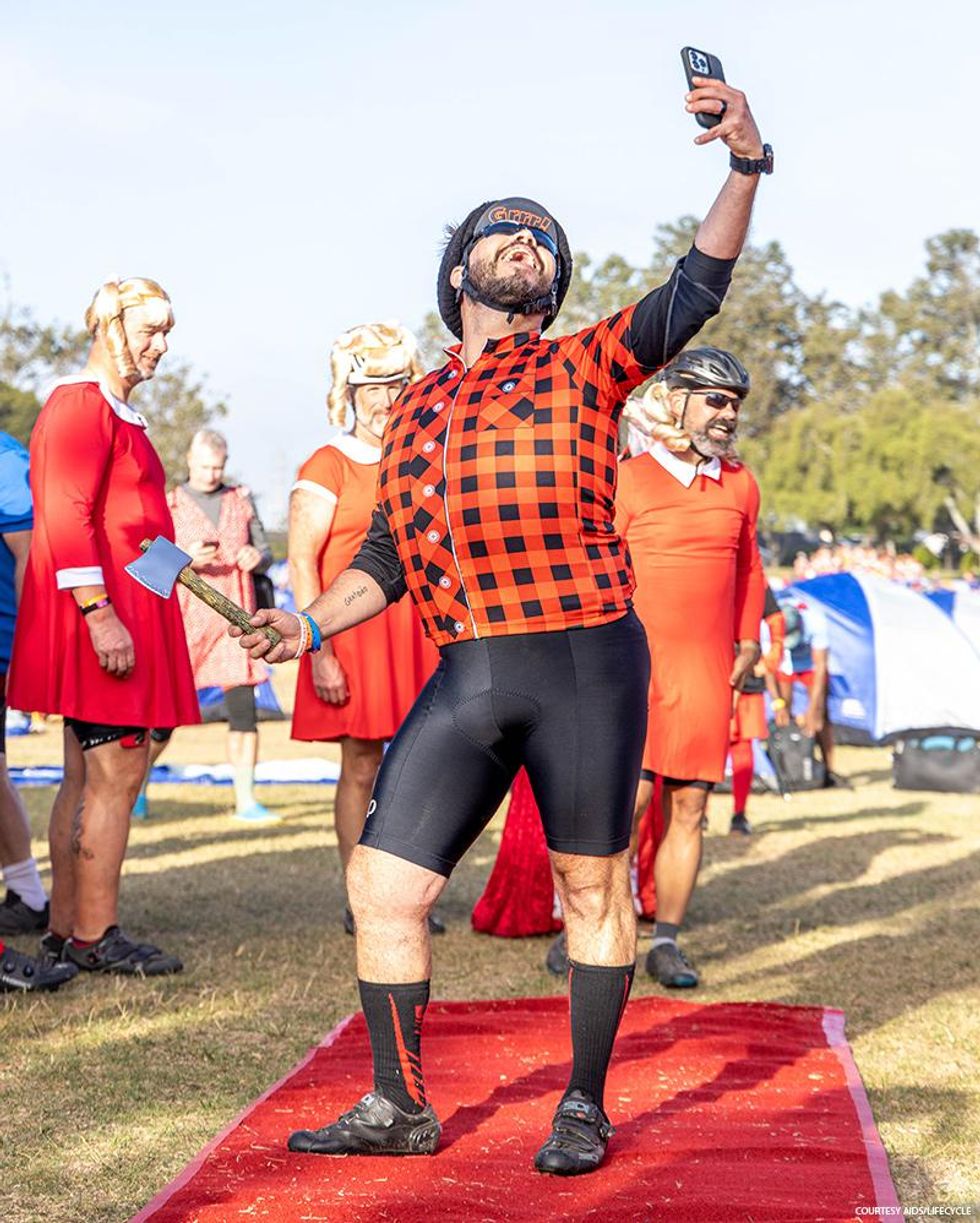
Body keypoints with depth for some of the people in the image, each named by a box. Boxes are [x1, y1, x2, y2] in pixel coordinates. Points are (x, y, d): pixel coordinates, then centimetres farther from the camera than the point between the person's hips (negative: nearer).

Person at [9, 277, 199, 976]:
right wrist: (100, 613, -25)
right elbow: (66, 519, -20)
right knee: (116, 774, -8)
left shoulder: (118, 414, 21)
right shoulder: (81, 405, -11)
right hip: (102, 616, -11)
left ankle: (66, 931, 16)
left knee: (88, 778, 11)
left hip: (123, 614, 11)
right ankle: (95, 937, -2)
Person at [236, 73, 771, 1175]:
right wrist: (312, 622, 6)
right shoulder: (416, 407, 18)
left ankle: (583, 1107, 21)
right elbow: (386, 554, 21)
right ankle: (398, 1107, 15)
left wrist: (744, 165, -20)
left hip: (586, 663, -3)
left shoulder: (585, 366, 7)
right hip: (465, 675, 4)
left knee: (593, 887, 5)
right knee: (382, 885, 0)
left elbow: (695, 290, -7)